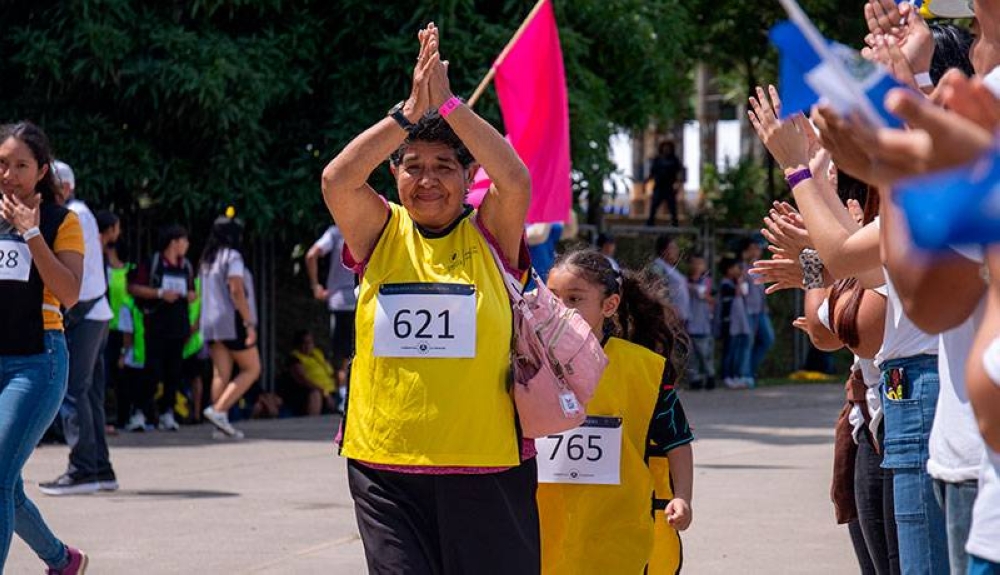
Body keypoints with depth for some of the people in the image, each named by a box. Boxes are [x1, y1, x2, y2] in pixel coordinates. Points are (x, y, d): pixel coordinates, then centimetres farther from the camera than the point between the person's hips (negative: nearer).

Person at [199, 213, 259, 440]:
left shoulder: (207, 260, 16)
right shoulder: (232, 257, -8)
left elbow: (205, 294, 17)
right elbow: (237, 291, -16)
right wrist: (249, 323, -16)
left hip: (211, 324, 8)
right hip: (232, 321, -8)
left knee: (221, 374, 4)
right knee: (252, 369, 0)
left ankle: (221, 425, -2)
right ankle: (218, 410, -14)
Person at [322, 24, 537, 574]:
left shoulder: (490, 235, 2)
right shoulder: (382, 234, 5)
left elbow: (515, 181, -17)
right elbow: (337, 179, -12)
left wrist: (447, 103, -19)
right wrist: (410, 111, -18)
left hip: (487, 465, 0)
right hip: (385, 465, 1)